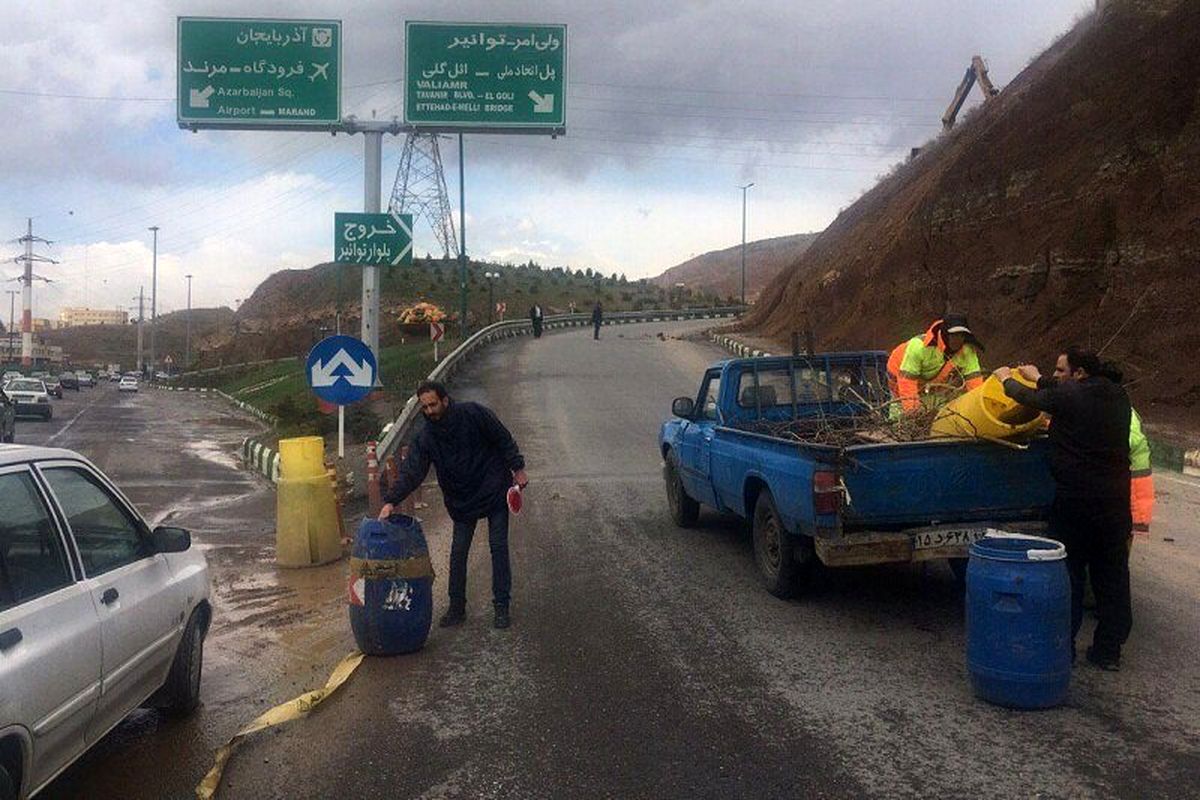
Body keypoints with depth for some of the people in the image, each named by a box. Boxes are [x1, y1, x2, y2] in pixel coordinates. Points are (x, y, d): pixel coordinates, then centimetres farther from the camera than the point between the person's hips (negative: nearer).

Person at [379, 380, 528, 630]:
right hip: (461, 501, 3)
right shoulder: (425, 438, -8)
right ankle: (457, 608, 15)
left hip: (494, 491, -3)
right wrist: (391, 501, -28)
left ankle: (502, 607, 8)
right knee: (458, 553, 2)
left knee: (499, 547, -1)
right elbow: (411, 472, -15)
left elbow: (503, 439, -6)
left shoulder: (474, 414, -15)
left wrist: (517, 469, -6)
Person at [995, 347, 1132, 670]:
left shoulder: (1067, 396, -13)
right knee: (1113, 577, 12)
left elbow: (1029, 398, 3)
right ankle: (1109, 650, 19)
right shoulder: (1117, 396, 6)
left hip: (1075, 501, -5)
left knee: (1068, 575, 6)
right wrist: (1038, 379, 33)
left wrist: (1006, 379, 23)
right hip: (1115, 502, 6)